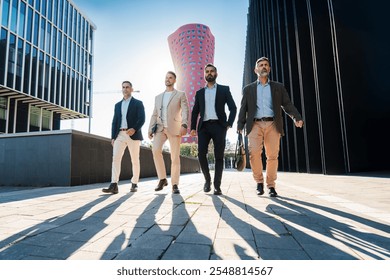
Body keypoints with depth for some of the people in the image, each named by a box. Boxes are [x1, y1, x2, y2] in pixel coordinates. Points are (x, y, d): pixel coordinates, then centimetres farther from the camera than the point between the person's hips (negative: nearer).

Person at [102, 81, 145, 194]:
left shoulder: (138, 103, 7)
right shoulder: (118, 105, 20)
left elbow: (142, 119, -6)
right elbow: (114, 122, 15)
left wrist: (134, 129, -23)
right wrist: (113, 137, 5)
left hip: (133, 135, -3)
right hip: (120, 135, 4)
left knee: (135, 160, 2)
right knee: (115, 158, -10)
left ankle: (134, 184, 14)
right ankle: (114, 185, -13)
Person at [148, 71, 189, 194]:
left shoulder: (181, 94, 10)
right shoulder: (158, 97, 22)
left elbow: (185, 111, -4)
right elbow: (154, 114, 18)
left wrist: (184, 125, -21)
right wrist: (150, 129, 4)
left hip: (174, 129, -3)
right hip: (160, 128, 3)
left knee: (175, 157, -5)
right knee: (156, 150, -20)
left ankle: (175, 185, 5)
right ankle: (162, 179, -5)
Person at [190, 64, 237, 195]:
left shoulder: (224, 89, 12)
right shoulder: (199, 92, 19)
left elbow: (233, 108, 5)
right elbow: (195, 111, 15)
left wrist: (229, 124, -7)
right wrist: (193, 128, 3)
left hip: (218, 126, -2)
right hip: (204, 126, 2)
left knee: (219, 156, -3)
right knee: (201, 154, -10)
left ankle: (217, 186, 4)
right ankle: (207, 180, 11)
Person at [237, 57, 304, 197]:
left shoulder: (278, 87, 18)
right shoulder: (248, 89, 17)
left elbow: (287, 104, 11)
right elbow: (243, 108, 11)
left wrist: (296, 117, -7)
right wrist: (240, 125, -3)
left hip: (273, 125, 1)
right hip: (255, 125, 0)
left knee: (272, 156, -3)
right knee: (254, 153, -18)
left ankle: (271, 186, 9)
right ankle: (259, 181, 2)